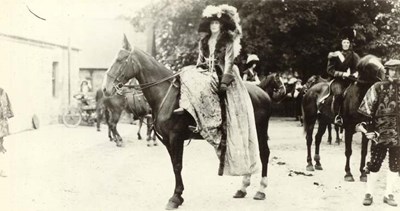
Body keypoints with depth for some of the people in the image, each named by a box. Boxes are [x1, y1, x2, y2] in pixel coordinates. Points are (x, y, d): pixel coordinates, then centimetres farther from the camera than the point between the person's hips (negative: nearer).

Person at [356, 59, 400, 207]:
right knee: (374, 165, 4)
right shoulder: (378, 88, -3)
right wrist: (368, 128, -8)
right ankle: (369, 194, 15)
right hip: (380, 134, -3)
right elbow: (367, 110, -3)